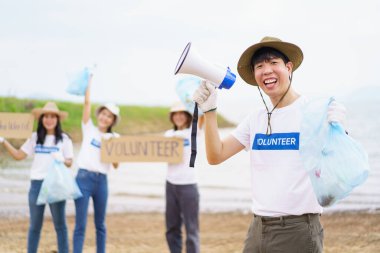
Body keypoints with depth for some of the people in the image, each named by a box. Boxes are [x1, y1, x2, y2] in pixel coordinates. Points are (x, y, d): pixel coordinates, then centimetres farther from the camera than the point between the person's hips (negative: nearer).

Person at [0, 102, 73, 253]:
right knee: (34, 225, 9)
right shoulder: (35, 137, 8)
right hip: (37, 184, 2)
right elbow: (18, 155, 6)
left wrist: (62, 160, -19)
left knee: (60, 224, 2)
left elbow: (70, 162, 2)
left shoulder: (64, 139, 2)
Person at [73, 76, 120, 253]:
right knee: (80, 225, -6)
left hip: (101, 181, 3)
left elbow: (116, 165, 4)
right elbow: (87, 102, -1)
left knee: (100, 224, 11)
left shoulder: (114, 138, 12)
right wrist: (90, 77, 0)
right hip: (84, 178, -3)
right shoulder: (89, 129, 8)